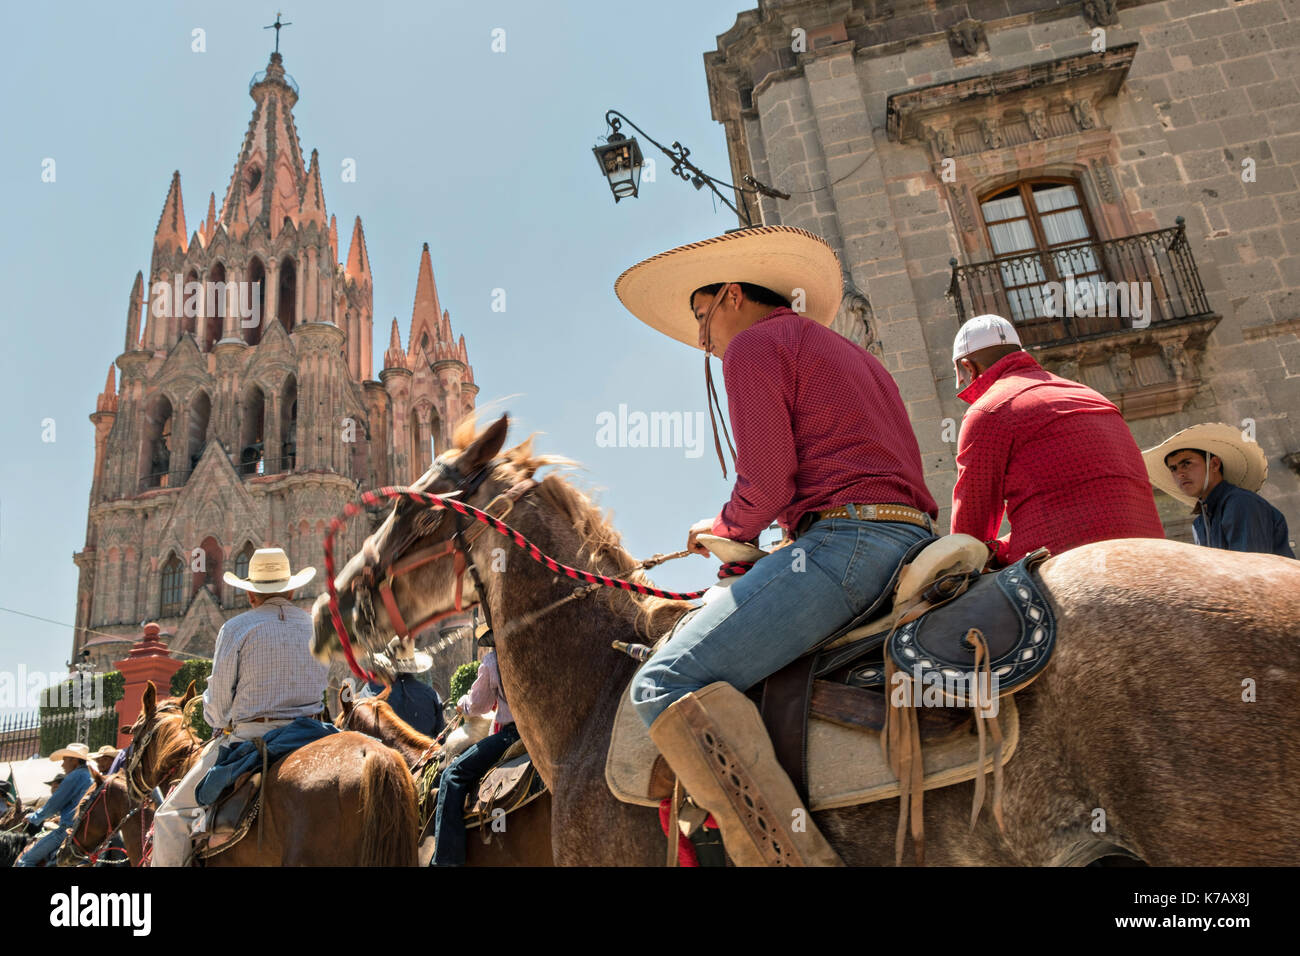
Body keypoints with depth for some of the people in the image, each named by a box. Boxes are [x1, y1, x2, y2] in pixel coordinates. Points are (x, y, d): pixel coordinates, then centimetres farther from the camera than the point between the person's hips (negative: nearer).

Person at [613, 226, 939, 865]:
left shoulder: (753, 344, 1)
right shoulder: (851, 354, 31)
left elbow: (766, 485, -11)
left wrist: (719, 529, 11)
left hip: (845, 539, -10)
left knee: (664, 685, -17)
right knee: (694, 626, 24)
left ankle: (790, 852, -31)